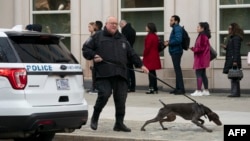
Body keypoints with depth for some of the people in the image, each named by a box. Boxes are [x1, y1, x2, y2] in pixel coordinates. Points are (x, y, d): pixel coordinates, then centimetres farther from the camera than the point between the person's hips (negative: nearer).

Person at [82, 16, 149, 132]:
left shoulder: (122, 38, 23)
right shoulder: (98, 36, 9)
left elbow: (131, 54, 26)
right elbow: (86, 48, 8)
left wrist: (140, 65, 19)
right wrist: (93, 56, -8)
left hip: (120, 74, 5)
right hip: (104, 74, -5)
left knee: (121, 98, 1)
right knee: (104, 94, -17)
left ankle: (119, 123, 10)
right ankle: (95, 117, 6)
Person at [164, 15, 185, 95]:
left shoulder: (177, 29, -13)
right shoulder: (175, 28, 19)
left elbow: (178, 40, -26)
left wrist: (169, 43, -16)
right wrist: (169, 42, 7)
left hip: (176, 52, -11)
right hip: (175, 51, 11)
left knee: (177, 69, -11)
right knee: (177, 70, 13)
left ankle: (181, 89, -11)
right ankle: (178, 88, 19)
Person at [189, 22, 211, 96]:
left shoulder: (202, 36, -17)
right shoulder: (204, 36, 15)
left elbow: (201, 48, -20)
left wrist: (193, 49, -9)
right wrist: (194, 48, 11)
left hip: (200, 58, -10)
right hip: (202, 58, 10)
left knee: (198, 73, -9)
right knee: (203, 74, 13)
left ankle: (198, 91, -11)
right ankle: (206, 91, 16)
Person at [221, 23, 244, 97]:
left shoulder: (236, 38, -12)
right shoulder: (232, 38, 19)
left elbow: (236, 50, -18)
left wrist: (235, 61, -22)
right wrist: (226, 47, 8)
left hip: (234, 60, -10)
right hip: (231, 60, 10)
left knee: (234, 77, -10)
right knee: (234, 77, 10)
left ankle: (235, 92, -11)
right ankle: (235, 92, 12)